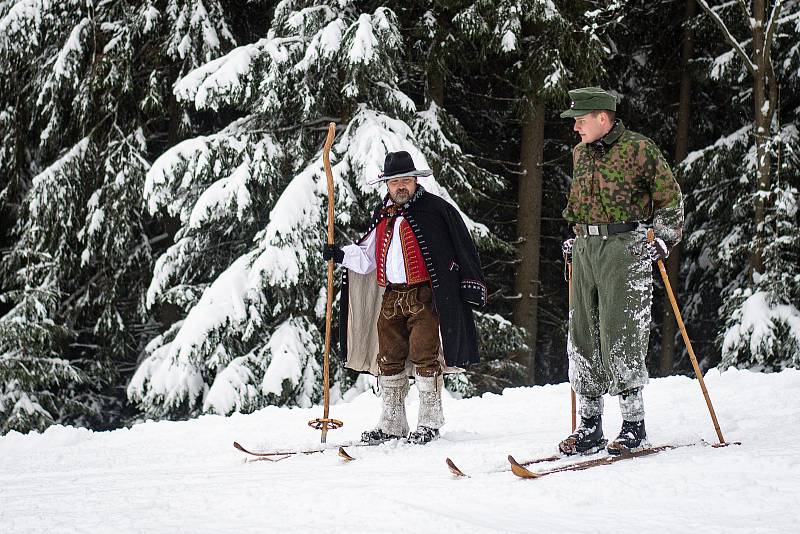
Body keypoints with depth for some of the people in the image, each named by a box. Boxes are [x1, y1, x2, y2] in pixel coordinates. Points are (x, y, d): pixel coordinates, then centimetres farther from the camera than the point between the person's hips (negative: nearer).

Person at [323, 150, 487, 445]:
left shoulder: (435, 209, -3)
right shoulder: (382, 217, 17)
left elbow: (462, 247, -3)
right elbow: (367, 257, 22)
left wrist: (470, 286, -5)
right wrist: (341, 255, 5)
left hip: (424, 296, -6)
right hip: (391, 297, 6)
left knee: (425, 357, -9)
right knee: (389, 360, 7)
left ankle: (429, 421, 0)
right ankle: (391, 423, 16)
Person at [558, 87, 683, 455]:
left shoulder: (639, 149, -6)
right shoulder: (580, 153, 14)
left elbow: (670, 197, 0)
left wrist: (664, 238, -9)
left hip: (626, 249, -7)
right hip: (586, 250, 7)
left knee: (621, 337, -11)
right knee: (583, 338, 4)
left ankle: (634, 427, -4)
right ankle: (589, 427, 10)